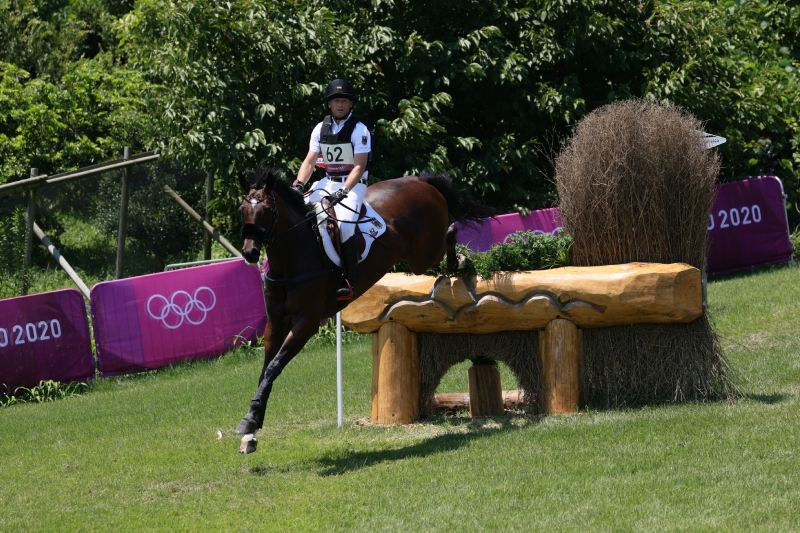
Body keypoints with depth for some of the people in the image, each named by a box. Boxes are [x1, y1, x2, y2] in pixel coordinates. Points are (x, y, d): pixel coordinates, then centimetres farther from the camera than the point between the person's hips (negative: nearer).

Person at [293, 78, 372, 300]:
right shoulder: (321, 129, 6)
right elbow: (309, 161, 2)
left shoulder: (359, 130, -11)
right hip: (328, 181, 7)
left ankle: (348, 283, -28)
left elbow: (359, 167, -18)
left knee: (344, 224, -30)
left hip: (353, 184, -6)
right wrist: (299, 184, -16)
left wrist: (343, 191, -30)